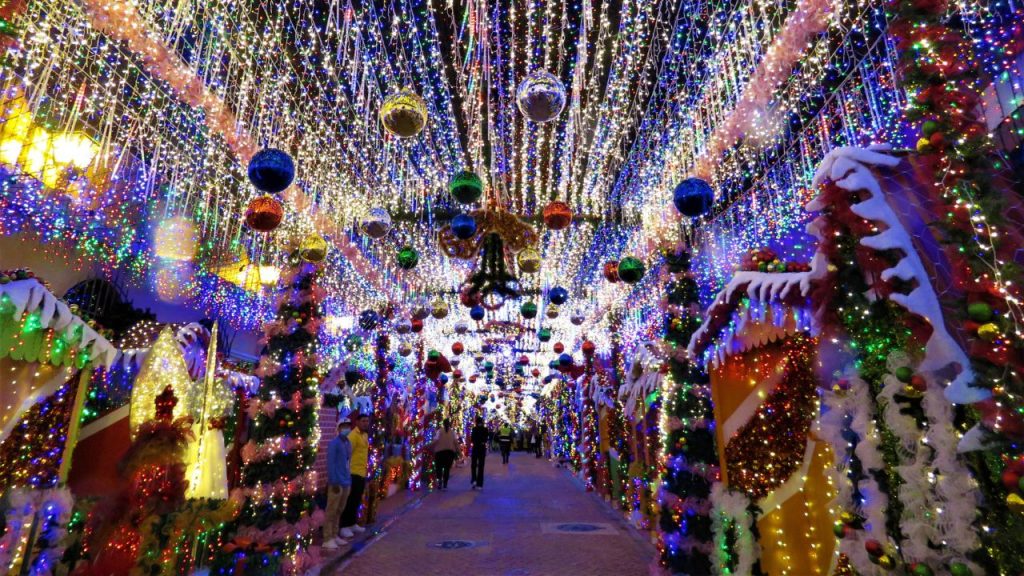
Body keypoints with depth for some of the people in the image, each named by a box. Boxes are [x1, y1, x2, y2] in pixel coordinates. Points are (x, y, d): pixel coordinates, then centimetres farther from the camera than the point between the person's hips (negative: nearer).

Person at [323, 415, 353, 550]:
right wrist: (334, 482, -18)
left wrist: (349, 480, 13)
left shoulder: (348, 443, 12)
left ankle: (335, 536, 24)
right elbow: (330, 464, -15)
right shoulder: (334, 443, -12)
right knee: (331, 511, 0)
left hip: (346, 483, 8)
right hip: (337, 483, -7)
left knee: (339, 511, 15)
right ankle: (327, 539, 7)